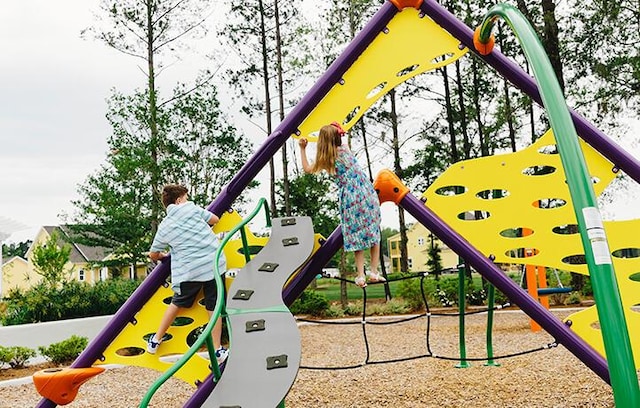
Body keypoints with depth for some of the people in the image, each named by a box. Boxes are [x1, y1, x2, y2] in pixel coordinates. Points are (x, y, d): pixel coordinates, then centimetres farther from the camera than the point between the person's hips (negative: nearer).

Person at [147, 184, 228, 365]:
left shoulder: (164, 227, 9)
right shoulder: (191, 208, 3)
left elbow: (153, 255, 18)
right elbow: (215, 219, 14)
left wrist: (163, 256, 41)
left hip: (188, 270, 2)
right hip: (214, 262, -1)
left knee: (177, 303, 22)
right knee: (214, 307, 9)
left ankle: (155, 341, 33)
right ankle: (218, 350, 15)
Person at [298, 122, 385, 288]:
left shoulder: (324, 160, 1)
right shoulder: (345, 149, 7)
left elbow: (307, 169, 18)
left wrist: (302, 149, 20)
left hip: (350, 199, -2)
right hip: (367, 194, 2)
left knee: (356, 237, 7)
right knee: (373, 233, 10)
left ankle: (361, 276, 5)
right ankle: (374, 272, 10)